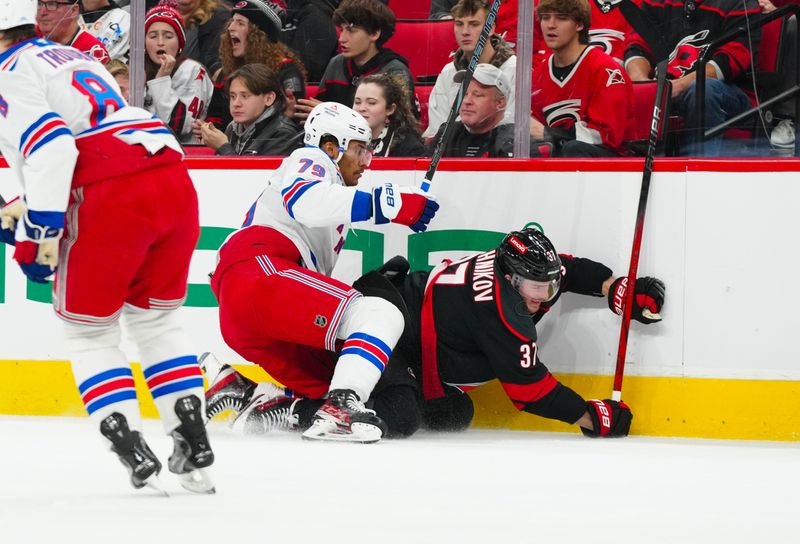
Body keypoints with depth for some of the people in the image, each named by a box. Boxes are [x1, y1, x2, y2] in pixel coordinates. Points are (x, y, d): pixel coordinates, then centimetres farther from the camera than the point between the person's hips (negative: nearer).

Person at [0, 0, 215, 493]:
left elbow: (50, 148, -12)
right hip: (175, 180, 8)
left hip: (114, 195, -8)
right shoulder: (73, 57, 31)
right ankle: (195, 446, 15)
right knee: (156, 319, 23)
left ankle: (135, 453, -1)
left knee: (88, 329, 9)